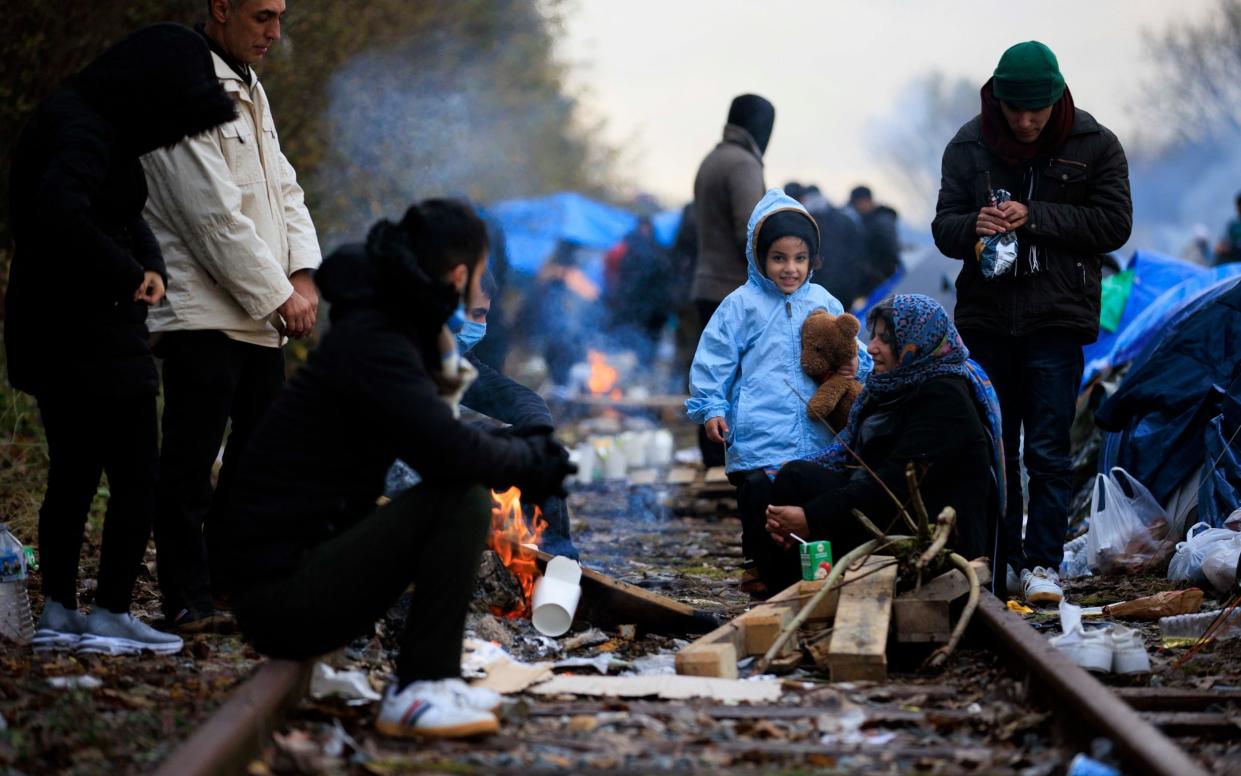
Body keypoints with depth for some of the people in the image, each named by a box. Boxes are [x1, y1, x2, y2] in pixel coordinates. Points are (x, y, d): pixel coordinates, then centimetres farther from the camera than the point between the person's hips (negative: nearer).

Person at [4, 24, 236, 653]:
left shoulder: (88, 121, 13)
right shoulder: (83, 131, -18)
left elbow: (123, 215, 23)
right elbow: (60, 211, -35)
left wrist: (148, 265, 4)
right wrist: (126, 275, -23)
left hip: (53, 334, 10)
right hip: (89, 335, -10)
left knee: (72, 477, 15)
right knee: (135, 479, -2)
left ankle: (58, 614, 20)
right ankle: (110, 617, 3)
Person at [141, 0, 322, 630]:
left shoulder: (248, 90, 18)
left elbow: (283, 189, 17)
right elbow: (213, 215, -18)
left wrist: (303, 273, 1)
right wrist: (277, 295, -13)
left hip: (260, 318, 10)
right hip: (201, 313, -10)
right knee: (189, 465, -5)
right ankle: (187, 600, 0)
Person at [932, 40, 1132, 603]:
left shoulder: (1095, 145, -3)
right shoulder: (968, 145, 1)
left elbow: (1114, 224, -8)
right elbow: (943, 227, 3)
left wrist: (1035, 217, -18)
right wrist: (972, 227, -21)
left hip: (1056, 318, -3)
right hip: (986, 317, 3)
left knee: (1047, 451, -5)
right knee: (993, 447, 9)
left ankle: (1043, 563, 2)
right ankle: (1000, 562, 19)